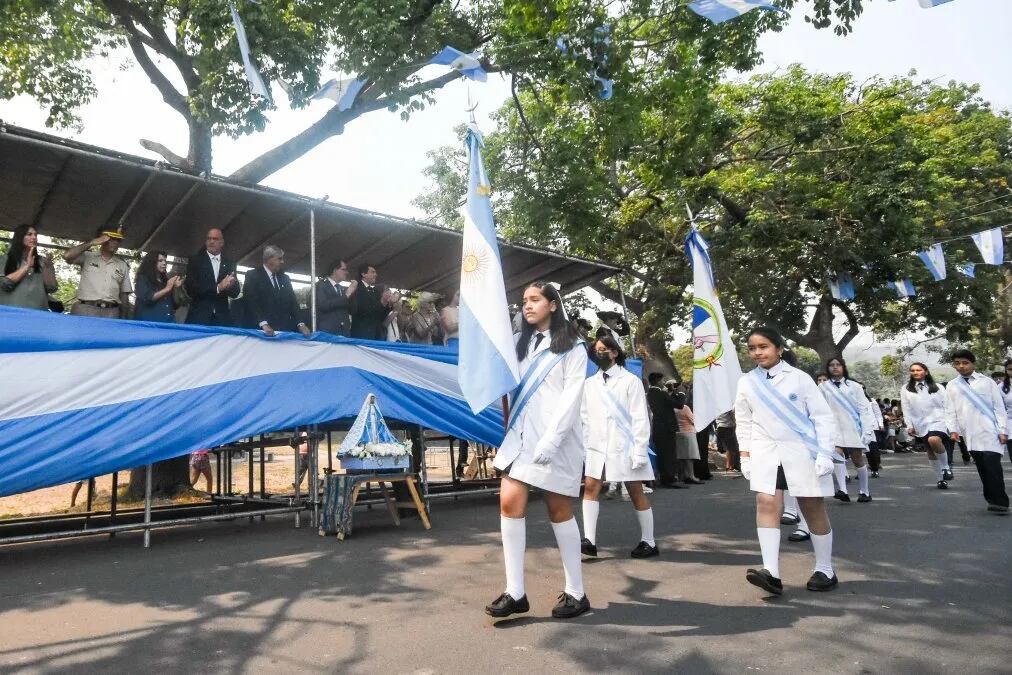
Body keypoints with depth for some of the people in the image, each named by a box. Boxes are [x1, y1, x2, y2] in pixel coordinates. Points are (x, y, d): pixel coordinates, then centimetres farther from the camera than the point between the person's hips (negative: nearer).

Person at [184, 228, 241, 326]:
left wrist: (227, 285, -14)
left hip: (222, 318, 2)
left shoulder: (229, 264, 13)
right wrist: (217, 287, -16)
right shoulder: (195, 260, 5)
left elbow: (235, 292, 8)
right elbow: (190, 288, -7)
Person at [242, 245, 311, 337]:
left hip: (285, 330, 5)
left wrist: (300, 324, -2)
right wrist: (263, 324, -23)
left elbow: (293, 302, 13)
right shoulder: (253, 275, 1)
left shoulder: (285, 278, 18)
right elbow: (251, 302, -10)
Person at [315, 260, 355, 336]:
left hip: (344, 331, 5)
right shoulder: (321, 285, -1)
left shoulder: (342, 288, 18)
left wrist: (352, 292, 2)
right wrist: (346, 295, -16)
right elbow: (323, 305, -17)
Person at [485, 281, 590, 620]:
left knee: (558, 510, 1)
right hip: (521, 433, 5)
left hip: (557, 438, -5)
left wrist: (549, 440, -18)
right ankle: (515, 592, 2)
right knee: (510, 503, -6)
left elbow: (571, 397, -9)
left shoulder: (572, 347, 0)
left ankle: (576, 592, 15)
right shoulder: (521, 343, 18)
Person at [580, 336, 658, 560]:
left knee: (636, 493, 5)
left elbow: (640, 418, -6)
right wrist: (583, 446, 3)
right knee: (590, 488, -5)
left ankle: (649, 542, 16)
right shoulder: (590, 383, 9)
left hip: (624, 445, -4)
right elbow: (585, 417, 8)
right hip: (597, 446, 4)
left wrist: (640, 451, -12)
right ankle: (589, 541, -2)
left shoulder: (630, 380, -3)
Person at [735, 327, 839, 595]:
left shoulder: (799, 378, -3)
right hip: (766, 452, 2)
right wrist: (745, 456, 6)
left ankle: (825, 570, 22)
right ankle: (771, 572, -17)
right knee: (766, 505, -13)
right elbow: (744, 423, 12)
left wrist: (825, 453, -9)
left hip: (801, 451, -2)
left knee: (813, 510, 7)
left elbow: (823, 416, -2)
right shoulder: (746, 382, 5)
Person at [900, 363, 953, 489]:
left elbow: (946, 405, 6)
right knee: (930, 451, 8)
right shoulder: (906, 389, 7)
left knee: (934, 440, -30)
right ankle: (940, 479, 20)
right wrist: (909, 425, 1)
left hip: (937, 420, -3)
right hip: (920, 424, 3)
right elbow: (906, 409, 6)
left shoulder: (937, 387, 7)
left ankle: (945, 466, -8)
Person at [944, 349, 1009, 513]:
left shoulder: (987, 382, 4)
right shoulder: (952, 386, 10)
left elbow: (999, 407, 3)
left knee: (992, 464, -13)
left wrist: (1003, 430, -3)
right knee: (981, 467, 6)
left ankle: (999, 501, -9)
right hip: (970, 434, 3)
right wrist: (953, 430, -1)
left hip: (989, 431, -3)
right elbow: (950, 411, 10)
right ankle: (992, 499, 15)